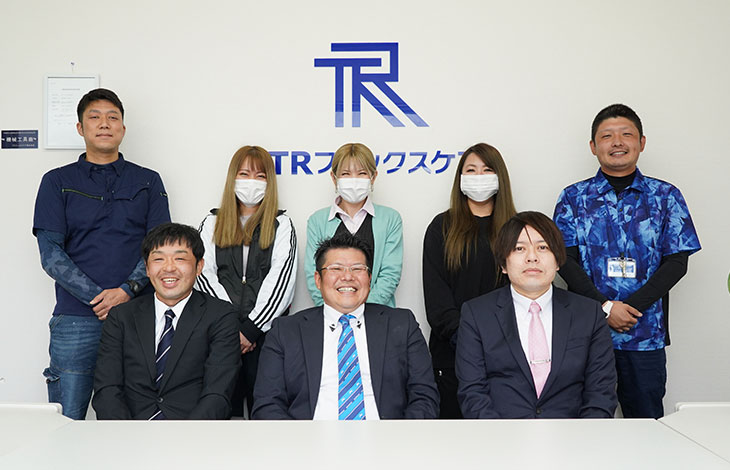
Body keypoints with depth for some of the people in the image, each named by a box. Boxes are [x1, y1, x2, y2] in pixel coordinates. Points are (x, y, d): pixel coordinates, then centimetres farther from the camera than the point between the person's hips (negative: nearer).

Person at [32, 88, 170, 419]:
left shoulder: (148, 181, 12)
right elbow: (50, 253, 1)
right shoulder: (57, 182, 10)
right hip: (75, 318, 0)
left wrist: (126, 291, -11)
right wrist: (100, 297, -11)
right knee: (66, 420, 0)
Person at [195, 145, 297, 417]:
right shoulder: (212, 223, 14)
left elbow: (281, 280, -3)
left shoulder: (281, 225, 8)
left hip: (266, 329, -1)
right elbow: (204, 274, 3)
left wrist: (251, 328, -10)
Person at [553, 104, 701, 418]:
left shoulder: (666, 197, 5)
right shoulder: (574, 198, 5)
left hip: (645, 334, 0)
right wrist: (605, 307, -14)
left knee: (646, 418, 9)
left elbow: (677, 262, -1)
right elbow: (565, 260, -2)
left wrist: (631, 307, -12)